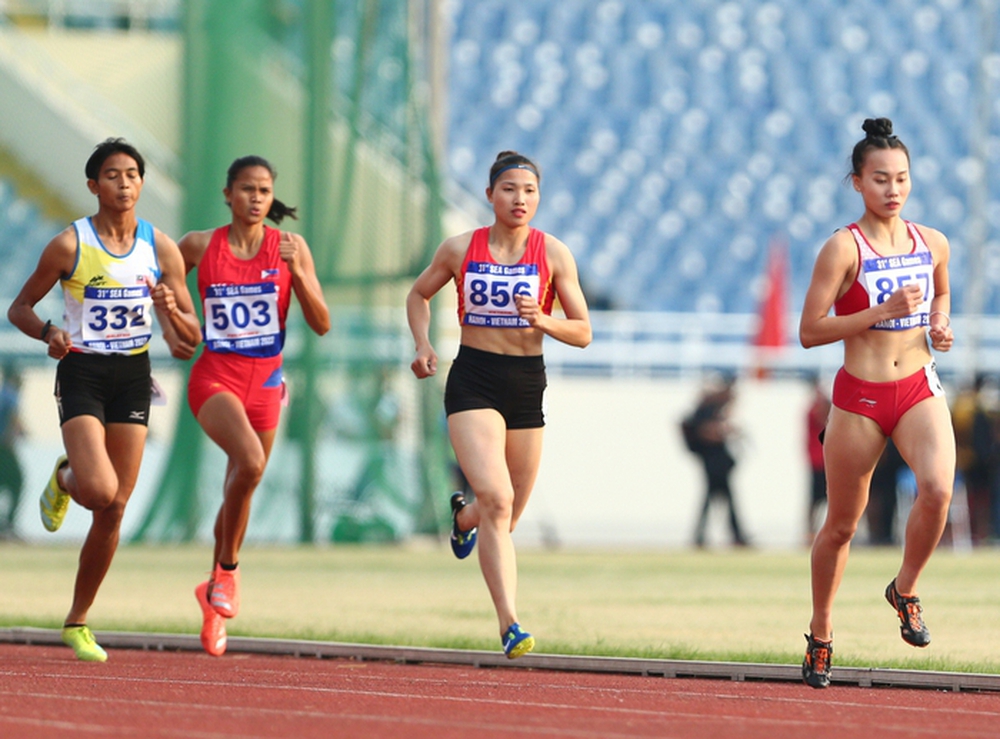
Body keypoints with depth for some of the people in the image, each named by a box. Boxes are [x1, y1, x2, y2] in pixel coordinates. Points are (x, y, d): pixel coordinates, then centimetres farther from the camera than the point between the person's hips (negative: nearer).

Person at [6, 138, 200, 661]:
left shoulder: (160, 248, 3)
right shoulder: (70, 245, -6)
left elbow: (190, 336, 6)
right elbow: (20, 308, 3)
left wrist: (172, 311, -16)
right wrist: (48, 333, -18)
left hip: (133, 375, 3)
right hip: (81, 371, -3)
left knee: (115, 509, 2)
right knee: (101, 490, -22)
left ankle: (78, 621, 16)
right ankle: (65, 478, 17)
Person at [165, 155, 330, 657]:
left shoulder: (290, 248, -1)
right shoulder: (199, 246, -2)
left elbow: (321, 324, -4)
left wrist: (296, 272, -17)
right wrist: (170, 333, 0)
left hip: (265, 381, 3)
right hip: (215, 376, -3)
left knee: (240, 491, 12)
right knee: (249, 462, -29)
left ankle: (215, 593, 32)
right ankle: (228, 568, -10)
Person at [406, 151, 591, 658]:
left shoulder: (553, 254, 0)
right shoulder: (460, 249, 0)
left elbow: (582, 332, 1)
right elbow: (419, 295, 18)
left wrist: (544, 321, -19)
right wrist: (423, 346, 1)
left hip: (527, 384, 2)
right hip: (473, 381, -2)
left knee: (506, 517, 12)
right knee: (496, 498, -22)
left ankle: (463, 516, 51)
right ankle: (509, 623, -24)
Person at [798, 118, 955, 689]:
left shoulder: (932, 244, 5)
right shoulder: (845, 248, -10)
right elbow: (810, 331, -13)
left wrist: (940, 325, 5)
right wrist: (884, 311, -20)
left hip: (920, 390, 3)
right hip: (860, 397, -3)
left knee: (938, 488, -25)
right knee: (841, 525, 7)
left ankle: (906, 589, 1)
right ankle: (821, 635, 28)